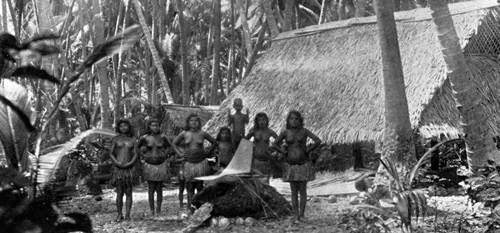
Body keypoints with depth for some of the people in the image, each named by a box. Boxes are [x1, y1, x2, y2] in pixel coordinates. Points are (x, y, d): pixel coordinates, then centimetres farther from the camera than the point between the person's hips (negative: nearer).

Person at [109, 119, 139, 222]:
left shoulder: (133, 140, 8)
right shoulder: (115, 139, 5)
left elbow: (135, 155, 4)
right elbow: (111, 153, 1)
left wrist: (130, 163, -13)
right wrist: (117, 163, -14)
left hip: (130, 168, 1)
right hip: (118, 169, -1)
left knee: (128, 193, 1)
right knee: (119, 193, -3)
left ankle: (127, 214, 5)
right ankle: (119, 215, 3)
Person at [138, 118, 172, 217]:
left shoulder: (162, 137, -2)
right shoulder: (144, 138, -4)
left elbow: (168, 146, 17)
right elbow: (138, 147, 14)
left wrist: (165, 154, 6)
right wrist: (143, 155, 4)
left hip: (161, 164, 1)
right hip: (149, 165, -1)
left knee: (159, 189, 4)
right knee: (151, 189, -2)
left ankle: (158, 211, 10)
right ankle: (152, 211, 3)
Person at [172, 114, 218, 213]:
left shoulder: (202, 133, 2)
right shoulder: (184, 134, 3)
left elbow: (214, 142, 14)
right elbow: (174, 143, 16)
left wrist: (207, 153, 7)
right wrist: (180, 154, 6)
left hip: (201, 162, 0)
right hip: (188, 163, 0)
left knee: (200, 187, 0)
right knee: (190, 188, -1)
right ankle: (191, 210, 0)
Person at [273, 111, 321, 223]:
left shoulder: (304, 131, -5)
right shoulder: (285, 133, -1)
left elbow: (318, 141, -13)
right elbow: (274, 144, 2)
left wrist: (308, 150, -10)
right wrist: (284, 152, -3)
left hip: (303, 164, -1)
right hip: (290, 165, 1)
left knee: (302, 190, 1)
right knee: (294, 191, 3)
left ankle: (302, 215, 9)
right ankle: (296, 215, 7)